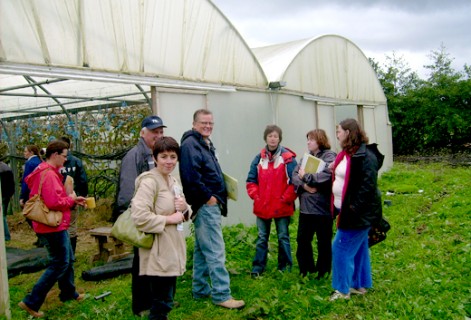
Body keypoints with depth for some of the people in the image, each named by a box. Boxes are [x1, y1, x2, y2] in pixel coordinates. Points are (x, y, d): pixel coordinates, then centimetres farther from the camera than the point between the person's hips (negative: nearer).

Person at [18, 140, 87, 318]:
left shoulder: (48, 172, 13)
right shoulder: (48, 174, -21)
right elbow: (53, 202, -28)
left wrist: (73, 201, 7)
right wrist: (71, 199, -11)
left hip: (55, 224, 11)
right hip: (53, 225, -11)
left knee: (68, 259, 20)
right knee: (60, 264, -5)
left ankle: (69, 293, 35)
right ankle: (31, 302, -1)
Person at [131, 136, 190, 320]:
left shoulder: (173, 181, 12)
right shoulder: (149, 181, -16)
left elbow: (181, 213, 21)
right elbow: (139, 216, -28)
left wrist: (184, 208, -2)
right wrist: (168, 219, -20)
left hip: (172, 249, 9)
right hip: (158, 253, -9)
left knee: (166, 299, 19)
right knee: (162, 302, -3)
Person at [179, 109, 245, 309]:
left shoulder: (205, 144, 19)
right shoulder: (190, 144, -12)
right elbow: (191, 176, -25)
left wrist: (216, 196, 11)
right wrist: (208, 197, -18)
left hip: (210, 204, 10)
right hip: (205, 205, -10)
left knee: (202, 250, 15)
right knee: (215, 251, -8)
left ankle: (200, 290, 24)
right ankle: (221, 295, -3)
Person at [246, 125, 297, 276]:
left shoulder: (288, 158, -6)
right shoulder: (259, 158, 5)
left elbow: (294, 182, -9)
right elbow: (251, 180, 7)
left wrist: (285, 199, -13)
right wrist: (256, 196, -3)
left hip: (282, 207, -3)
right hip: (262, 206, 3)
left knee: (283, 237, 9)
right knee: (261, 238, 11)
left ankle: (285, 267, 21)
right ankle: (258, 267, 19)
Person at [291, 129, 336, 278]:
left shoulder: (329, 156, -9)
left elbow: (325, 176, -25)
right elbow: (295, 175, 3)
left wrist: (306, 177, -12)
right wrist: (304, 185, -16)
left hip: (322, 208, -6)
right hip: (305, 207, 7)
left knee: (324, 242, 9)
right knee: (302, 239, 14)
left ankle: (322, 271, 25)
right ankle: (306, 269, 32)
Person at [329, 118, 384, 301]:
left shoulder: (365, 156, -20)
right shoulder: (347, 154, 11)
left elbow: (368, 186, -24)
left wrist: (353, 208, -24)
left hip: (359, 213, -10)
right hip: (346, 210, 10)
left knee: (342, 248, -3)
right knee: (358, 248, 17)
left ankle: (343, 290, 8)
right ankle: (361, 285, 29)